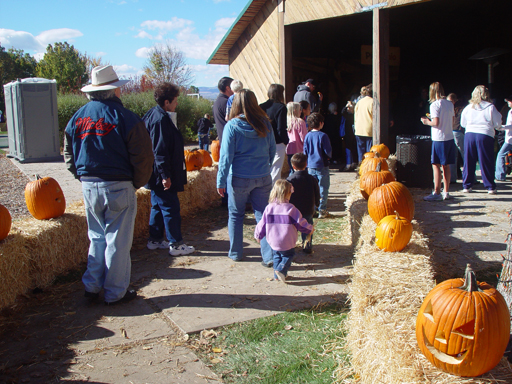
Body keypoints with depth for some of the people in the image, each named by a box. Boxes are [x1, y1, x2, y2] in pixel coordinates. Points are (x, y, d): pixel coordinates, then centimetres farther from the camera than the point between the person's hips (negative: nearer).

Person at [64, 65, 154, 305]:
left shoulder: (78, 117, 6)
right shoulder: (124, 117, -12)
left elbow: (69, 155, 12)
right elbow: (142, 157, -13)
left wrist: (84, 177, 16)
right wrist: (136, 184, 0)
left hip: (88, 187, 6)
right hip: (118, 187, -5)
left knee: (97, 238, 20)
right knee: (117, 241, 5)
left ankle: (92, 286, 23)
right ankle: (115, 292, 14)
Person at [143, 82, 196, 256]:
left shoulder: (153, 115, 12)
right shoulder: (161, 119, -19)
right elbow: (160, 151, -23)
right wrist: (165, 175, -22)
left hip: (156, 176, 11)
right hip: (161, 175, -11)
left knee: (158, 206, 17)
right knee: (170, 208, -3)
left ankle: (155, 240, 26)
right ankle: (175, 244, 5)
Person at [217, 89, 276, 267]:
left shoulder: (232, 125, -10)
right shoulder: (265, 124, 0)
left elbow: (226, 155, -10)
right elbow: (272, 150, 8)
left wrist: (221, 180, -4)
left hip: (239, 178, -2)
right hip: (263, 178, 2)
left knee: (236, 215, 15)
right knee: (263, 215, 7)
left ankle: (235, 252, 25)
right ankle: (269, 255, 4)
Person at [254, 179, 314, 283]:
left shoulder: (269, 207, -3)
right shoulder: (290, 208, -13)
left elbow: (262, 223, 4)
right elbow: (300, 222, -5)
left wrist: (258, 235, 19)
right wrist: (310, 229, 13)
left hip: (273, 242, 4)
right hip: (287, 242, -4)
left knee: (277, 256, 21)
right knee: (288, 255, 13)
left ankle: (277, 275, 20)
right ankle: (281, 270, -8)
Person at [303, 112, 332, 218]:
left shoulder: (307, 136, 2)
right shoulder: (323, 136, -12)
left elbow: (305, 152, 6)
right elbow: (328, 151, -11)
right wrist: (328, 156, 12)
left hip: (311, 166, 5)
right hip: (322, 165, -5)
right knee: (323, 188, 3)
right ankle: (322, 210, 4)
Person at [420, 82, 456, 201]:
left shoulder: (435, 104, -10)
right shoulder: (450, 104, 10)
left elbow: (436, 123, -17)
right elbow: (452, 122, 14)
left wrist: (427, 122, 2)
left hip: (439, 139, -7)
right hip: (450, 138, 7)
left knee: (436, 165, -3)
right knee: (446, 165, 11)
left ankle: (437, 193, -4)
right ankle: (446, 192, 16)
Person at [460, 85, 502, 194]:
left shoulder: (468, 107, 5)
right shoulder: (490, 108, -4)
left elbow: (463, 123, 15)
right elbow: (498, 124, 2)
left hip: (469, 135, 3)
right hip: (486, 135, -3)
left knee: (469, 162, 9)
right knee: (486, 163, 3)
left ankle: (467, 186, 12)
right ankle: (490, 187, 9)